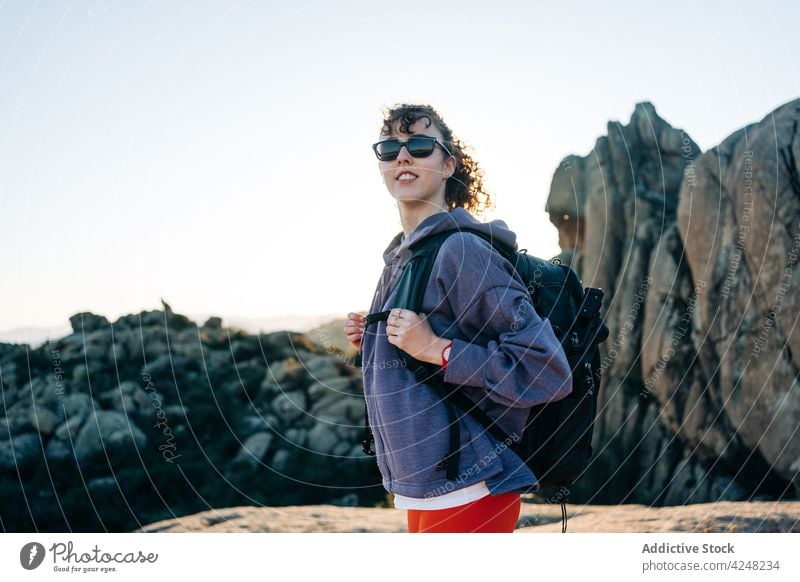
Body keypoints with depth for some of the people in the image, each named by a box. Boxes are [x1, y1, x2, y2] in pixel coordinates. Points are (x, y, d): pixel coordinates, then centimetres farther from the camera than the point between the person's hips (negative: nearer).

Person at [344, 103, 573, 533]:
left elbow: (547, 370, -21)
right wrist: (372, 342, 3)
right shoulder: (401, 255, 9)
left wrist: (437, 349, -22)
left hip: (465, 496, -8)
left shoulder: (460, 250, -17)